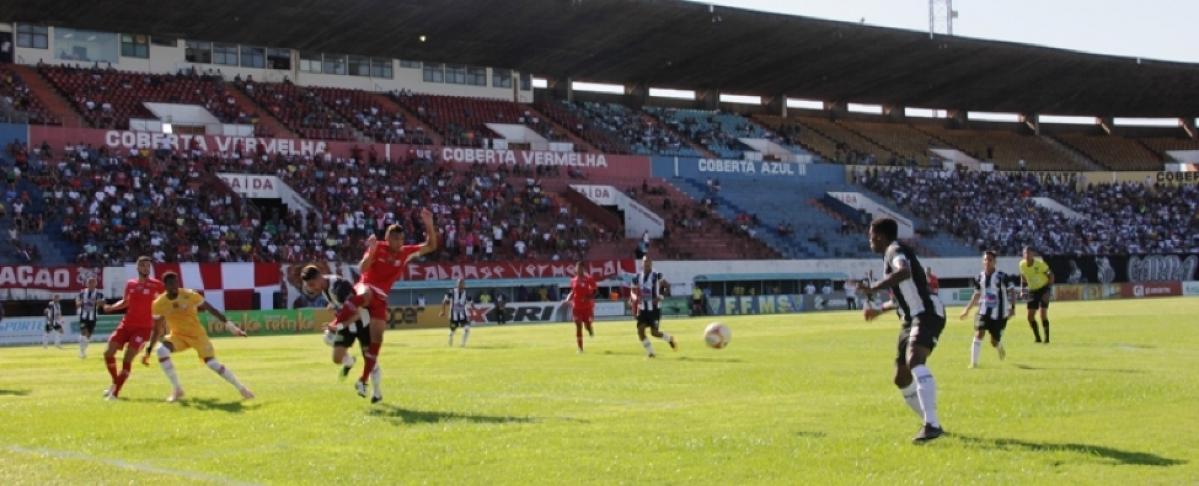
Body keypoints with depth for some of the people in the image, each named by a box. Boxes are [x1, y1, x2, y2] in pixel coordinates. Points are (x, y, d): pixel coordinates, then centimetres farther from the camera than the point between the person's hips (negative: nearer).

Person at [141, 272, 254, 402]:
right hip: (178, 335, 2)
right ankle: (177, 389, -13)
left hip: (197, 334, -2)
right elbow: (157, 329, 0)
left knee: (212, 363, -15)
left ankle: (240, 388, 6)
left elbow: (211, 309, -12)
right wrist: (148, 350, -3)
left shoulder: (189, 295, -18)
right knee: (161, 351, -27)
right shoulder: (159, 304, -11)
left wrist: (229, 325, -13)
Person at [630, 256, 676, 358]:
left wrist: (660, 297, -20)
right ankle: (650, 352, 7)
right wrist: (635, 298, -14)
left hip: (654, 309, -4)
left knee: (654, 332, -7)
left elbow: (667, 286, -5)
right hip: (642, 309, 4)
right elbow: (633, 292, 9)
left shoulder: (657, 277, -8)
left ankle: (669, 339, 24)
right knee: (640, 330, -7)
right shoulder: (637, 278, 2)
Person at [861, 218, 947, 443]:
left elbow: (904, 272, -32)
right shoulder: (890, 255, 23)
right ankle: (931, 424, 26)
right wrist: (879, 310, 45)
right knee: (902, 378, 14)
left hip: (927, 314, -11)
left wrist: (874, 288, -32)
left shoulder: (895, 249, -7)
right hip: (912, 318, 11)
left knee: (914, 361, -32)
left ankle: (931, 425, -41)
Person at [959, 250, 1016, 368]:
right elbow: (977, 295, 15)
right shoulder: (980, 277, 2)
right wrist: (967, 310, 15)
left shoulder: (1002, 277, -12)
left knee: (994, 342, 2)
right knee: (979, 333, -18)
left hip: (999, 313, -3)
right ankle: (974, 362, -11)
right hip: (984, 311, 3)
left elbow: (1012, 291, -7)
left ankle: (1000, 347, 41)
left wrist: (1012, 307, -18)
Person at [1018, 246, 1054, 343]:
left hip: (1043, 289, -5)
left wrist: (1048, 291, -19)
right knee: (1030, 316, -1)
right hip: (1032, 291, 5)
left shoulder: (1040, 263, -21)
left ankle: (1047, 338, -2)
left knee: (1043, 314, -14)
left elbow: (1051, 276, -12)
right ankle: (1037, 338, 14)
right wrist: (1022, 289, 0)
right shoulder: (1022, 264, -7)